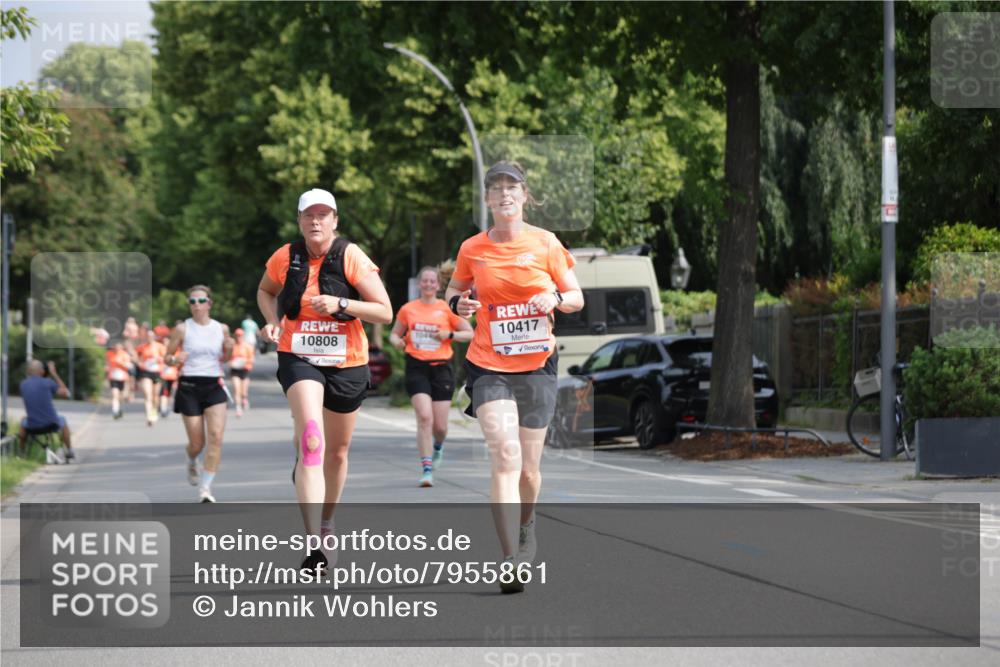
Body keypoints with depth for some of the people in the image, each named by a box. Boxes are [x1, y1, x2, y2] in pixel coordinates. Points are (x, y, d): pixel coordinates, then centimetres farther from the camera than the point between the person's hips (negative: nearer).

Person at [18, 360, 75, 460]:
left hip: (32, 427, 2)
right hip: (51, 425, -2)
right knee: (62, 420, 34)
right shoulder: (48, 382, -10)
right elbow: (66, 393, 1)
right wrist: (54, 374, 4)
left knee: (23, 422, 38)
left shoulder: (23, 384, -2)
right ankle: (69, 451, 41)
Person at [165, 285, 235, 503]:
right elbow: (168, 357, 5)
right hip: (189, 387, -2)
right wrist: (175, 359, -18)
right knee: (197, 443, 2)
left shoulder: (221, 329, 5)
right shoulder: (182, 329, -2)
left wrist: (229, 350, -4)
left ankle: (205, 488, -10)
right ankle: (192, 465, 40)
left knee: (216, 437, -15)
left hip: (214, 387, 2)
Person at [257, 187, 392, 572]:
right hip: (299, 358, -1)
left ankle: (326, 521, 44)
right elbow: (266, 291, 19)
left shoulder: (351, 257, -10)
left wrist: (341, 304, -24)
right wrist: (273, 320, 0)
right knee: (311, 442, -23)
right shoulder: (285, 258, -3)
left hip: (347, 363, 1)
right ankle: (314, 545, -31)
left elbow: (385, 312, -11)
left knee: (337, 451, 15)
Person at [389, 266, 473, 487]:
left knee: (440, 425, 2)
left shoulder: (447, 308, 4)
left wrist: (450, 334, -9)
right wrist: (397, 341, -5)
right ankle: (426, 469, -14)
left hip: (441, 368, 0)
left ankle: (438, 447, 40)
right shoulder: (408, 309, 7)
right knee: (424, 417, -18)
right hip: (417, 367, 0)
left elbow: (470, 333, 8)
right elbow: (394, 333, 18)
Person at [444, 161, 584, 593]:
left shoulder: (545, 243, 0)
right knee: (505, 456, -19)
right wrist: (459, 303, -6)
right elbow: (454, 291, 17)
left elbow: (577, 298, 7)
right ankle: (511, 561, -22)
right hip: (488, 367, -1)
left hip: (536, 366, 1)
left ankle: (527, 525, 41)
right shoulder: (472, 249, 1)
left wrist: (555, 299, -15)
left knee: (528, 469, 8)